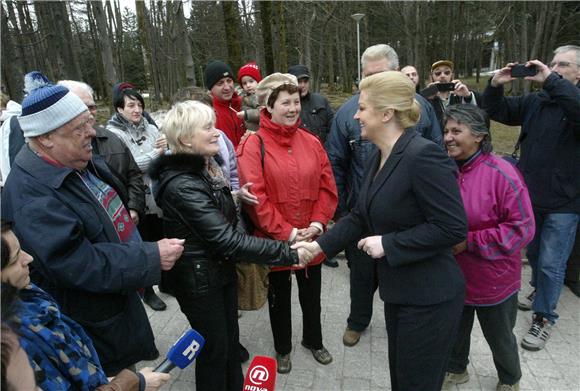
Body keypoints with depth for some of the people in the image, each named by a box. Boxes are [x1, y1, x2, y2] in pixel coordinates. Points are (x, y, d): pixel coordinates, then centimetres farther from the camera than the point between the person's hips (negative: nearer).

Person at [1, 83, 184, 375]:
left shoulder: (82, 162, -3)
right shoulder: (32, 198, -31)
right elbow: (80, 265, -33)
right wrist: (152, 258, -30)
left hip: (119, 294, 8)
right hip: (95, 326, -8)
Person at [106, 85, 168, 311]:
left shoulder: (150, 128, 6)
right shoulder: (113, 133, -6)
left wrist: (168, 148, -16)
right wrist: (157, 153, -18)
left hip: (159, 195, 4)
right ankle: (147, 290, 29)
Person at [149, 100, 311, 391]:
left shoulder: (206, 166, 3)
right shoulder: (182, 186, -27)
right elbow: (227, 239, -31)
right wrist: (288, 254, -29)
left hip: (223, 269, 8)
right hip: (199, 280, -8)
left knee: (231, 340, 21)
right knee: (214, 349, 10)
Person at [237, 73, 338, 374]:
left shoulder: (311, 142, 2)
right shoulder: (253, 146, -12)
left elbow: (327, 186, 2)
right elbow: (254, 197, -17)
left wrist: (317, 222, -10)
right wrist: (286, 232, -18)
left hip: (312, 238, 4)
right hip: (275, 241, -3)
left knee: (311, 295, 22)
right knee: (279, 297, 18)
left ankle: (313, 340, 48)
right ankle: (282, 348, 43)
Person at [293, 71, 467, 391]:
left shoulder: (423, 155, -24)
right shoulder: (379, 157, 6)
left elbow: (453, 227, -25)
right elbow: (361, 216, 10)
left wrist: (388, 244, -23)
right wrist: (321, 245, 2)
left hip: (429, 299, -8)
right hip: (399, 292, 9)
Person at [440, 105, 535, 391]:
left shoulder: (502, 174, -21)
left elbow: (522, 228, -22)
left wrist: (469, 242, -25)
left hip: (493, 281, -4)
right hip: (454, 275, 4)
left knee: (499, 338, 20)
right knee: (455, 329, 23)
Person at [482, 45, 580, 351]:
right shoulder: (535, 101, 2)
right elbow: (497, 111, 3)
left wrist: (551, 81, -35)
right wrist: (495, 85, -13)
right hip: (530, 196, 5)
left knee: (551, 263, 3)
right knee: (534, 253, 23)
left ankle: (544, 317, 21)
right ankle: (540, 291, 48)